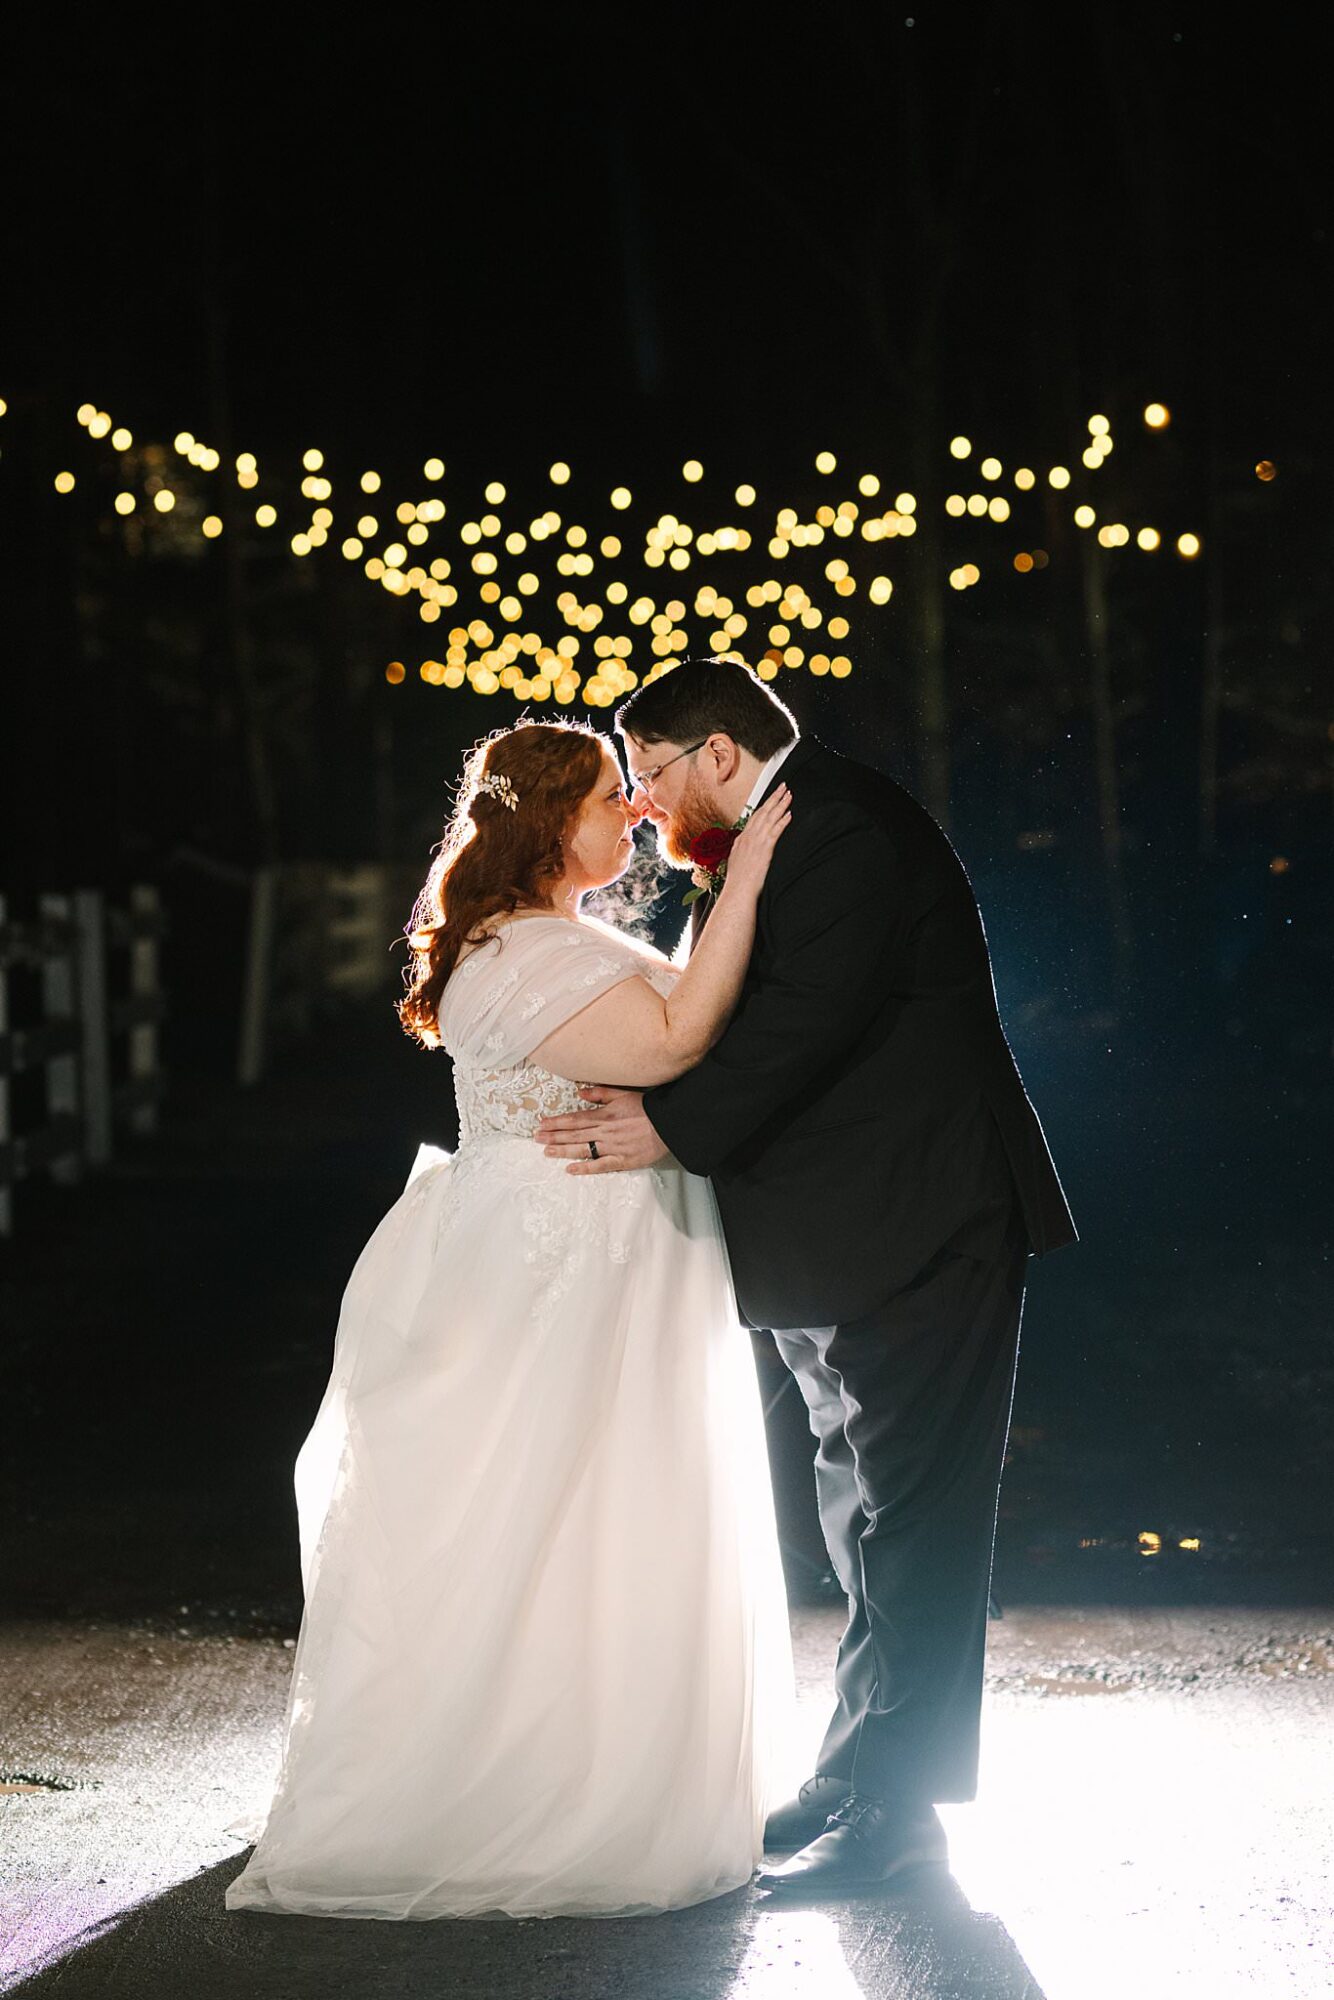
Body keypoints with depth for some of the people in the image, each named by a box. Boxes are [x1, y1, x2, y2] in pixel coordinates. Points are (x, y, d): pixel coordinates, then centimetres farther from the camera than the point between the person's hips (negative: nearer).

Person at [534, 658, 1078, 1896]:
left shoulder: (844, 829, -14)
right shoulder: (774, 849, 19)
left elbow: (809, 1017, -23)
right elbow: (721, 1027, 20)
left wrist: (673, 1126, -18)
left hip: (917, 1235, -11)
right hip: (841, 1257, 11)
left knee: (904, 1516, -8)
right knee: (867, 1517, 15)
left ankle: (891, 1808, -6)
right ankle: (859, 1779, 23)